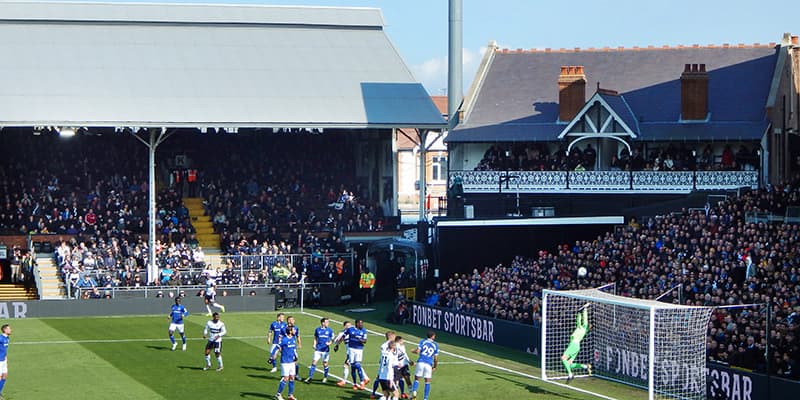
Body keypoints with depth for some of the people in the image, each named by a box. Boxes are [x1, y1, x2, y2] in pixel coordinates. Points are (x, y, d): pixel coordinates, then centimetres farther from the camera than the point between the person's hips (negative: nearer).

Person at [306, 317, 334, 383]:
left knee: (325, 364, 5)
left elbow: (332, 339, 7)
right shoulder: (317, 330, 4)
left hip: (326, 350, -1)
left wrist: (329, 343, -13)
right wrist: (314, 345, 0)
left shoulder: (330, 330, 1)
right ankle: (310, 377, -1)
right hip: (318, 349, 1)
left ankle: (325, 377, 22)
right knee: (314, 362, -6)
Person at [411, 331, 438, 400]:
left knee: (417, 379, 11)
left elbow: (417, 351, -5)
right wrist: (434, 367, 22)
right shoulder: (435, 345, 9)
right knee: (427, 382, 9)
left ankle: (414, 392, -12)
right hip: (429, 364, 0)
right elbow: (436, 358, 8)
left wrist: (413, 351, 18)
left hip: (420, 362, 0)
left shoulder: (422, 341, 5)